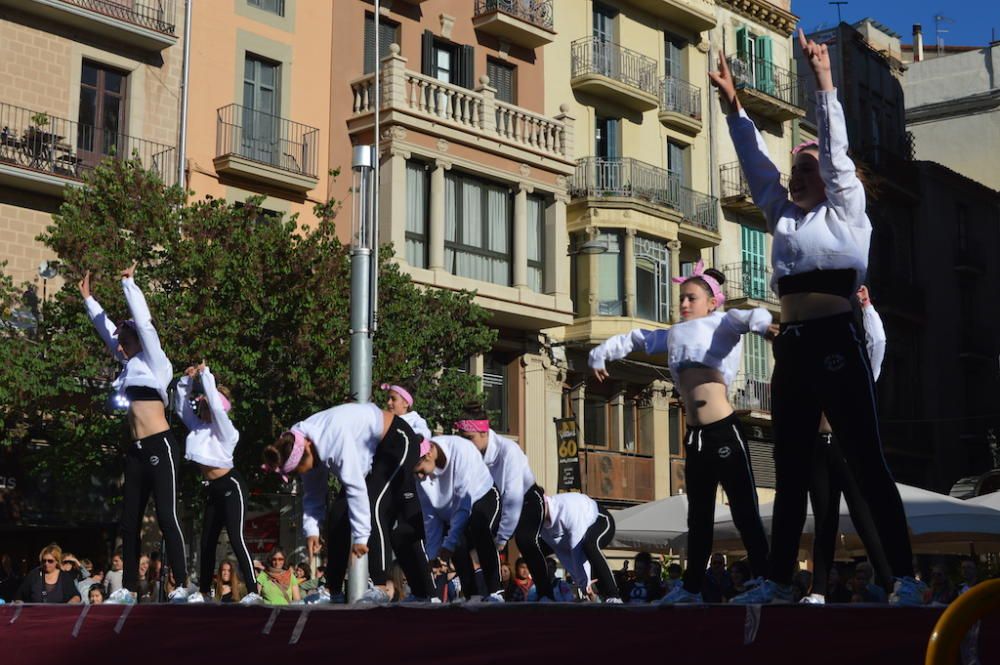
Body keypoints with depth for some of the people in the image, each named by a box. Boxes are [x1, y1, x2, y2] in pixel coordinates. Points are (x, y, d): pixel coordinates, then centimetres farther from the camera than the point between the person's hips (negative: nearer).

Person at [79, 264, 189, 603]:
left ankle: (181, 586, -10)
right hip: (136, 450, 8)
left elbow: (143, 322, -6)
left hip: (159, 446, -8)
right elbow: (106, 328, 28)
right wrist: (87, 298, 31)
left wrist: (129, 283, 0)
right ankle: (128, 589, 10)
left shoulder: (155, 362, 1)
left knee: (166, 516, -11)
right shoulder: (132, 365, 20)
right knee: (129, 521, 6)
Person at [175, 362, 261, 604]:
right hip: (212, 490, 8)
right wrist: (186, 381, 1)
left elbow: (216, 405, -27)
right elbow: (182, 407, 14)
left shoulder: (225, 430, -12)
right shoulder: (198, 427, 9)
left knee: (235, 537, -17)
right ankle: (203, 591, 22)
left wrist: (206, 375, -19)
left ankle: (253, 591, -20)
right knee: (207, 541, 12)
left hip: (230, 486, -8)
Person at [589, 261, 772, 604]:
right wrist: (601, 354, 39)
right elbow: (636, 339, 35)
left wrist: (762, 323, -40)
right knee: (699, 515, 16)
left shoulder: (722, 324, 3)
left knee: (744, 512, -6)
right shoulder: (675, 334, 21)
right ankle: (692, 587, 25)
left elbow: (747, 316, -19)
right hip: (695, 436, 7)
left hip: (725, 430, -7)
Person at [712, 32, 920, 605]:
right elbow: (757, 163, 21)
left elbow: (836, 148, 1)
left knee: (868, 461, -7)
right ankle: (779, 580, 11)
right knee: (791, 470, 7)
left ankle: (905, 579, -4)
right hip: (792, 347, 7)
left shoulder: (845, 209, 8)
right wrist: (734, 105, 16)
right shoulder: (783, 216, 21)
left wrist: (824, 82, -1)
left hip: (835, 341, -6)